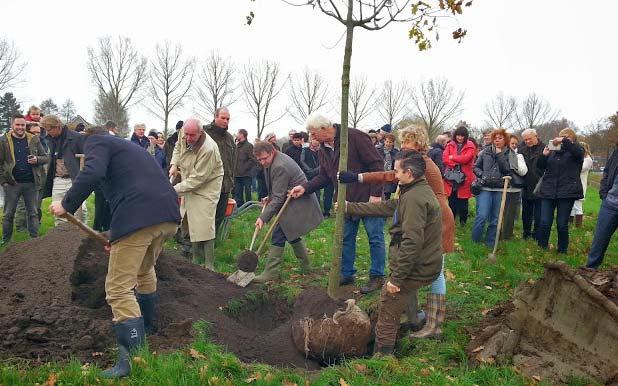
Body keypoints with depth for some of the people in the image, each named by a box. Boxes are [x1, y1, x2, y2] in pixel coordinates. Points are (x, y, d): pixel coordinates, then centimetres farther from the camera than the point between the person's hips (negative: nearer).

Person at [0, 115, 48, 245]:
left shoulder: (34, 140, 5)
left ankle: (35, 239, 16)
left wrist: (37, 159, -13)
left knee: (33, 213, 8)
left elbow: (46, 157, 9)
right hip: (12, 183, -1)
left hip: (31, 183, 2)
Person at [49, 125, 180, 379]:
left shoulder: (96, 141, 12)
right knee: (144, 271, 30)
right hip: (169, 215, 8)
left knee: (119, 288, -2)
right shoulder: (129, 147, 35)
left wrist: (66, 205, 0)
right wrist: (118, 236, 45)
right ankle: (145, 328, 49)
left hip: (138, 216, -8)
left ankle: (133, 357, -8)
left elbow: (92, 173, -12)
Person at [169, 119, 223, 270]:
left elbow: (197, 178, -29)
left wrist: (175, 189, -28)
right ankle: (196, 259, 24)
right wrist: (174, 164, 2)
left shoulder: (208, 149, -32)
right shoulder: (183, 134, -9)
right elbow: (178, 147, 17)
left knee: (204, 226, -13)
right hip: (189, 184, 8)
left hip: (207, 185, -8)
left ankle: (209, 265, -4)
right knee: (190, 222, 10)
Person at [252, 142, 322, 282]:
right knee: (291, 234, 19)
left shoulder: (280, 167, -25)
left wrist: (263, 218, -25)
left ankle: (271, 272, -6)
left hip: (298, 204, -11)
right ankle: (305, 267, 33)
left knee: (278, 236, -11)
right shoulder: (272, 162, 8)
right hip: (296, 202, 11)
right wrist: (269, 197, 12)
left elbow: (278, 198, -25)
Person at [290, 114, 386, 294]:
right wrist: (305, 188, -4)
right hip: (346, 200, 8)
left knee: (375, 238, 3)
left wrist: (376, 193, -20)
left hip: (368, 198, -7)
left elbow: (377, 164, -18)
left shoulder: (355, 137, -18)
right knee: (345, 238, 13)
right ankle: (346, 274, 26)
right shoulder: (324, 149, 6)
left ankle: (377, 277, 14)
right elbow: (324, 176, 11)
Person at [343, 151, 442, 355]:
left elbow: (412, 242, -28)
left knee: (387, 313, 1)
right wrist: (349, 208, 21)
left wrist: (396, 277, -24)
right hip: (425, 265, 10)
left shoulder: (414, 198, -22)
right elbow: (386, 207, 18)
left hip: (415, 269, -10)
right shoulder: (419, 191, 12)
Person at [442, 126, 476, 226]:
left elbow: (466, 158, -15)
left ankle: (463, 223, 21)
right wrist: (458, 162, -14)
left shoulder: (470, 146, 1)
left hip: (464, 177, -2)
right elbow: (444, 158, -3)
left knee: (463, 202, 5)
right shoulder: (450, 145, 10)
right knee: (451, 202, 8)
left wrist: (452, 157, -5)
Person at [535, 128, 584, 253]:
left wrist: (564, 141, -27)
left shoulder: (576, 151, 3)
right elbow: (541, 166, 14)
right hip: (548, 190, 3)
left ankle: (562, 251, 16)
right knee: (545, 223, -1)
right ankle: (541, 248, 11)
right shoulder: (553, 151, 12)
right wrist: (544, 155, -4)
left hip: (567, 192, -3)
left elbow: (578, 152, -22)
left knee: (562, 224, 2)